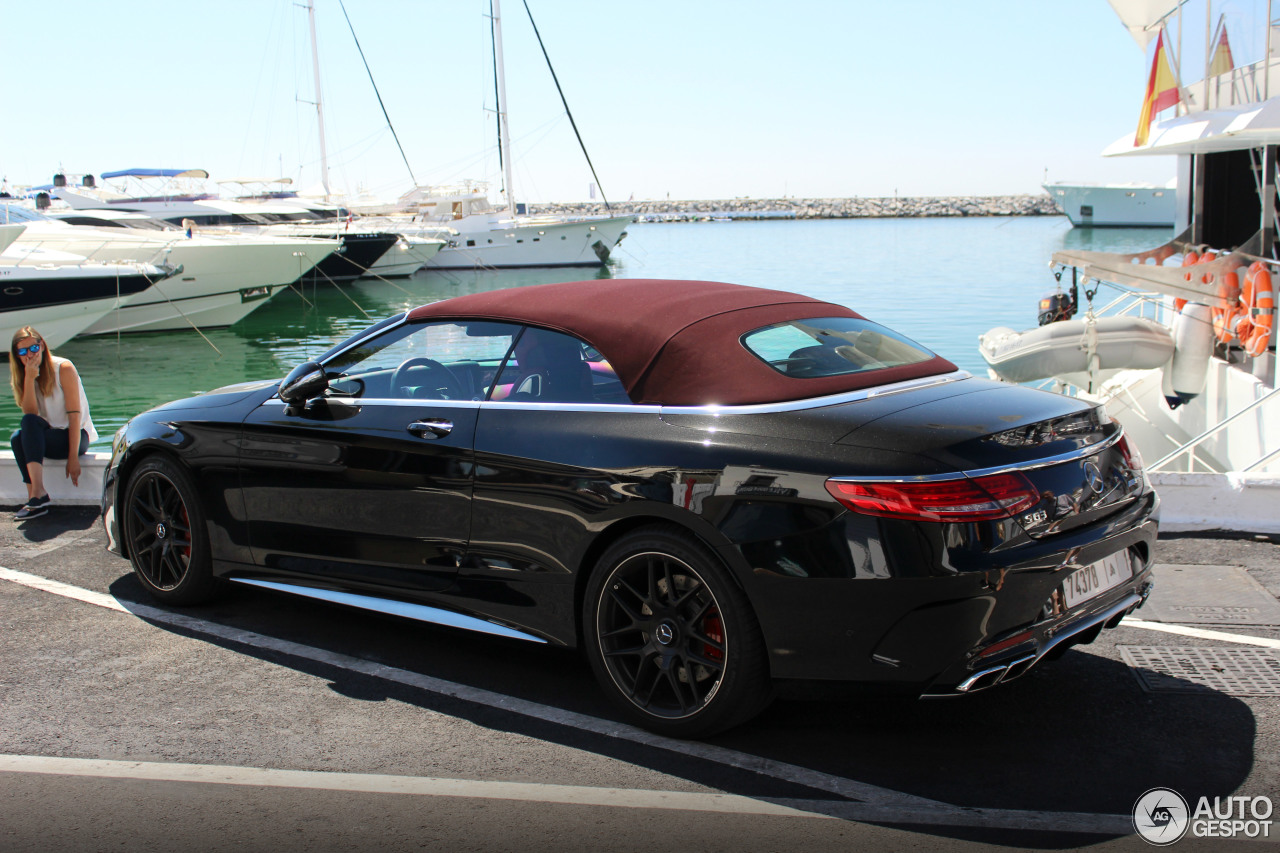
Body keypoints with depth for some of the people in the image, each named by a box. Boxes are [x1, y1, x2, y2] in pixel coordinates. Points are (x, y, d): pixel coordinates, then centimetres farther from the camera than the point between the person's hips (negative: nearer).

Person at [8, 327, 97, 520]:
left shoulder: (63, 368, -10)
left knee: (29, 423, -31)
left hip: (78, 435, -5)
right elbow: (30, 412, -10)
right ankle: (36, 497, -32)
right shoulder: (22, 375, 5)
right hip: (49, 436, 5)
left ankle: (37, 492, -39)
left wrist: (73, 457, -20)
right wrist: (30, 378, -20)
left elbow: (74, 415, -14)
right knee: (17, 438, -27)